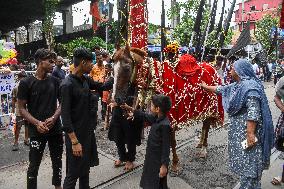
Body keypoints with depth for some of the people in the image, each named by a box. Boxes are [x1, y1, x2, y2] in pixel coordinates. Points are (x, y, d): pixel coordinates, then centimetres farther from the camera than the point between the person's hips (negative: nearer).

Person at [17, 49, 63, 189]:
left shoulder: (55, 81, 3)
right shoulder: (26, 83, -6)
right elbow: (22, 108, -4)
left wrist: (54, 118, -10)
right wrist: (37, 123, -16)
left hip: (55, 129, 3)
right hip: (37, 131, -3)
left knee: (57, 161, 16)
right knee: (34, 165, 4)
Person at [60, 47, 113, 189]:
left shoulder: (85, 80, 3)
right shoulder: (67, 85, -20)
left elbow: (102, 87, 22)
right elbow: (65, 116, -21)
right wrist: (74, 141, -23)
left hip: (88, 132, 8)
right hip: (76, 135, -8)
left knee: (85, 169, 21)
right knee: (73, 174, 4)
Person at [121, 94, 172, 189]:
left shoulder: (165, 125, -27)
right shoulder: (156, 118, -1)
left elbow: (166, 146, -25)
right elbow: (144, 116, 17)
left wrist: (164, 165, -22)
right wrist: (130, 109, 18)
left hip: (158, 160, -9)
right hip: (151, 157, 9)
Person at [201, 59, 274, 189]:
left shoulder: (250, 87, -19)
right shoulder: (237, 86, 11)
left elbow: (253, 112, -24)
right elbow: (222, 89, 29)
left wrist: (250, 134, -27)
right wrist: (206, 87, 41)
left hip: (247, 130, -10)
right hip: (239, 130, 10)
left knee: (248, 162, -2)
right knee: (243, 160, 17)